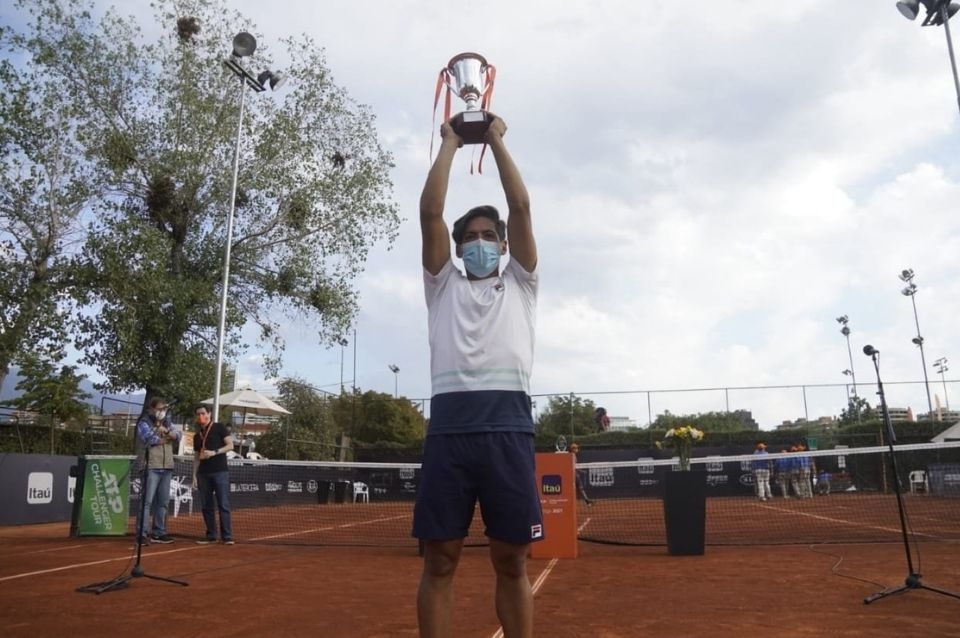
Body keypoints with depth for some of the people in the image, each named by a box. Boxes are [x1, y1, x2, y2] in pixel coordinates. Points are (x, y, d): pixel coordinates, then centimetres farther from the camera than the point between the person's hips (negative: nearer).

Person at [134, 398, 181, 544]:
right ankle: (141, 534, -3)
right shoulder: (144, 422, -1)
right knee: (147, 501, -8)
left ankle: (159, 533, 17)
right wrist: (168, 439, 0)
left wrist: (167, 431, -13)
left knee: (162, 501, 10)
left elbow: (177, 436, 5)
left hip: (167, 467, 6)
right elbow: (150, 439, -15)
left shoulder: (168, 422, 18)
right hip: (151, 467, -6)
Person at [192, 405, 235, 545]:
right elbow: (196, 457, 17)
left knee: (223, 505, -7)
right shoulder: (197, 436, 17)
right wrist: (194, 475, 8)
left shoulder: (219, 428, 2)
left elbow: (230, 445, -5)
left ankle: (227, 536, -6)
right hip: (203, 474, 5)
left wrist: (214, 452, -17)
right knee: (206, 506, 5)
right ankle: (210, 535, 13)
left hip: (220, 472, -5)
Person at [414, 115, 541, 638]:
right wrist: (450, 144, 18)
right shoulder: (443, 286, 22)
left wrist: (496, 140, 19)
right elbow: (430, 212, 12)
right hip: (450, 425, 1)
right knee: (439, 561, 4)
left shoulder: (520, 286, 21)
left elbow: (521, 207, 13)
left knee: (512, 562, 5)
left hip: (508, 426, 0)